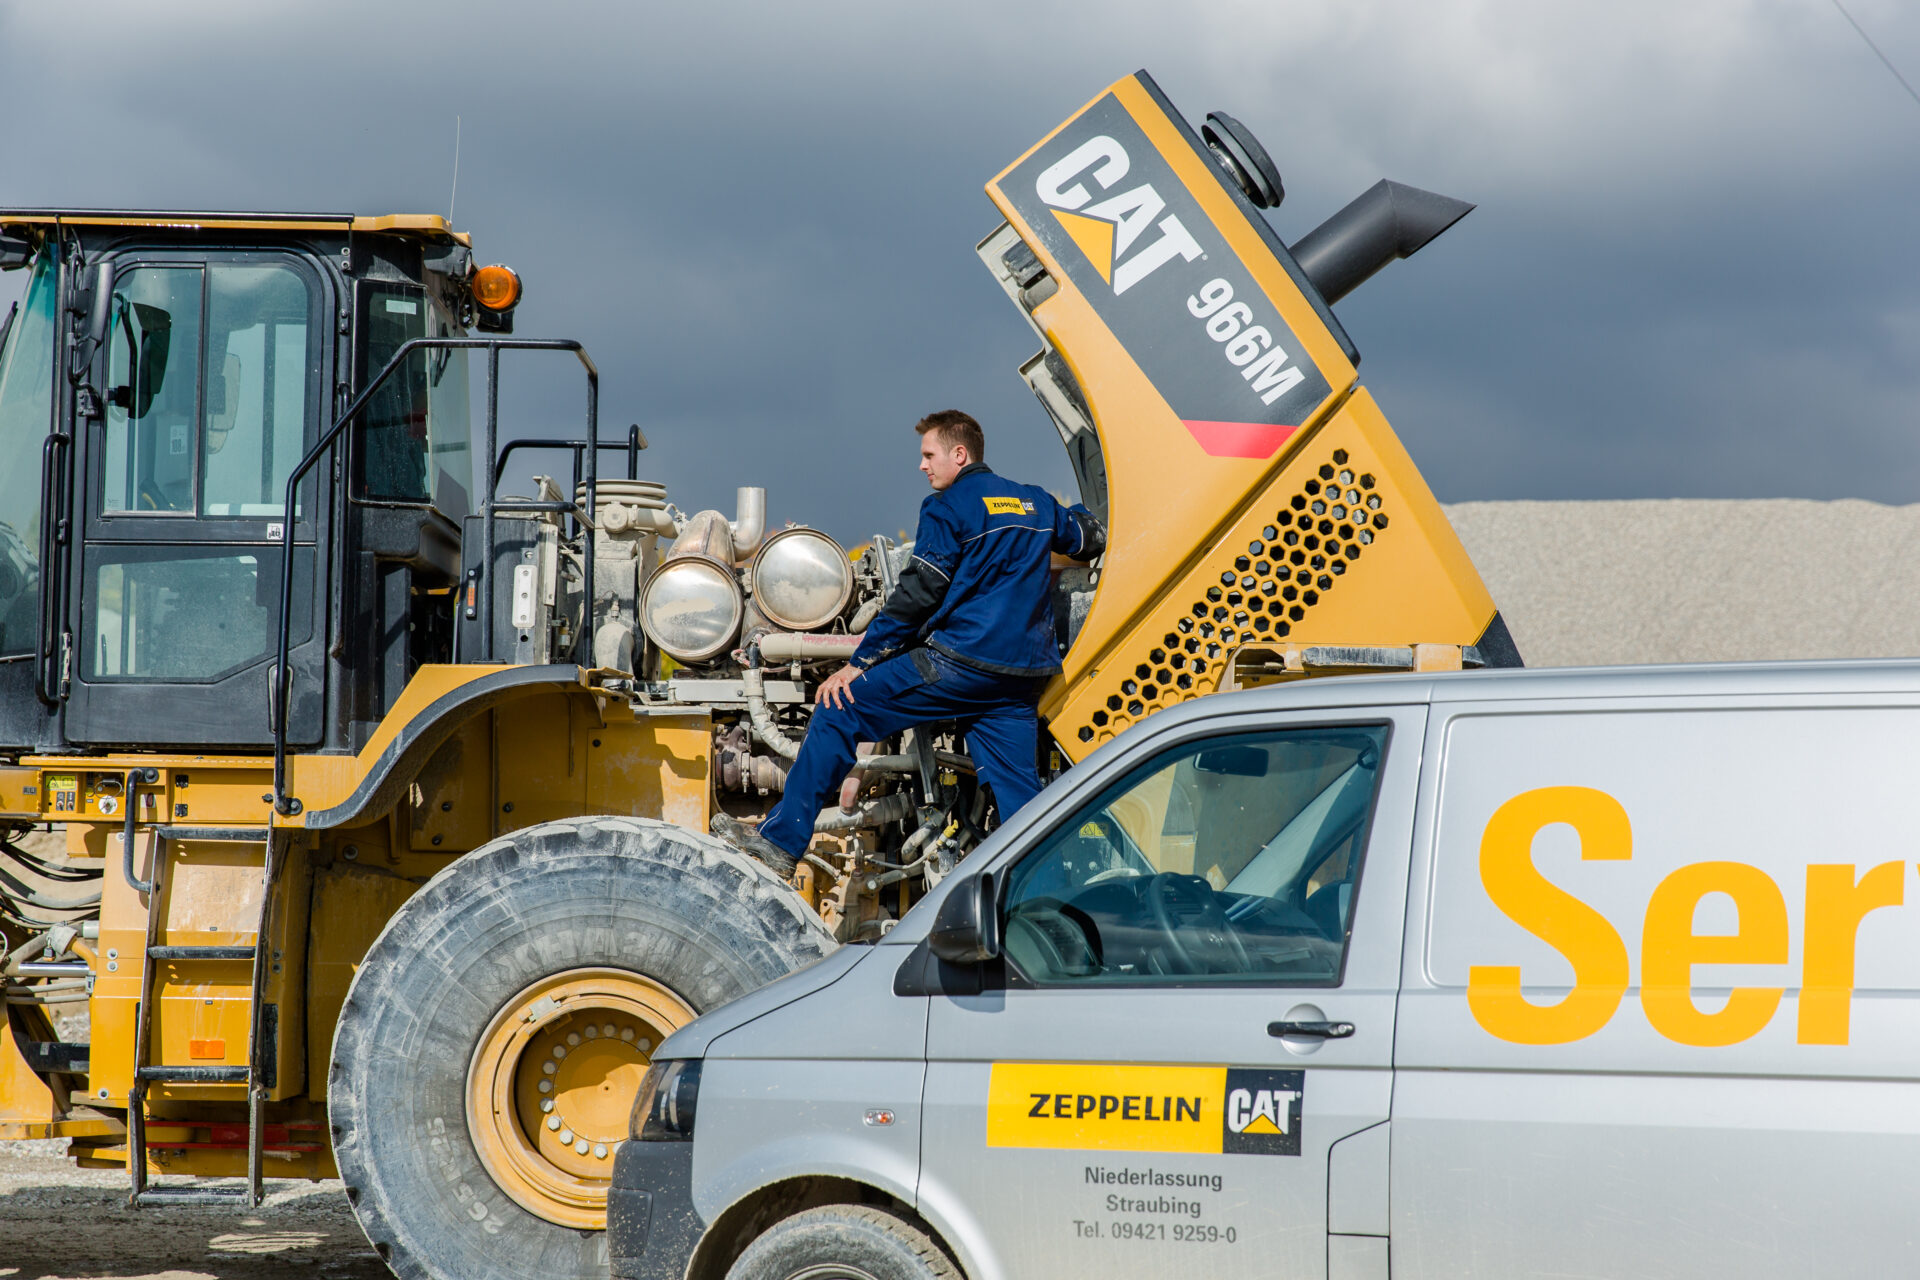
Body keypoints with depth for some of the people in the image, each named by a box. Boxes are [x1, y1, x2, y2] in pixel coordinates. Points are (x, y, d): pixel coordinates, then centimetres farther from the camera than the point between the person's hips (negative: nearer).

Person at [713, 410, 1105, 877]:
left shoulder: (949, 507, -2)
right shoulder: (1036, 503, 17)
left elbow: (916, 595, -7)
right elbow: (1092, 538, 33)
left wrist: (859, 663, -5)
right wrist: (1067, 514, 56)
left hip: (961, 662, -7)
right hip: (1024, 676, 7)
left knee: (838, 709, 0)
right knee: (1019, 793, 8)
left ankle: (780, 842, -3)